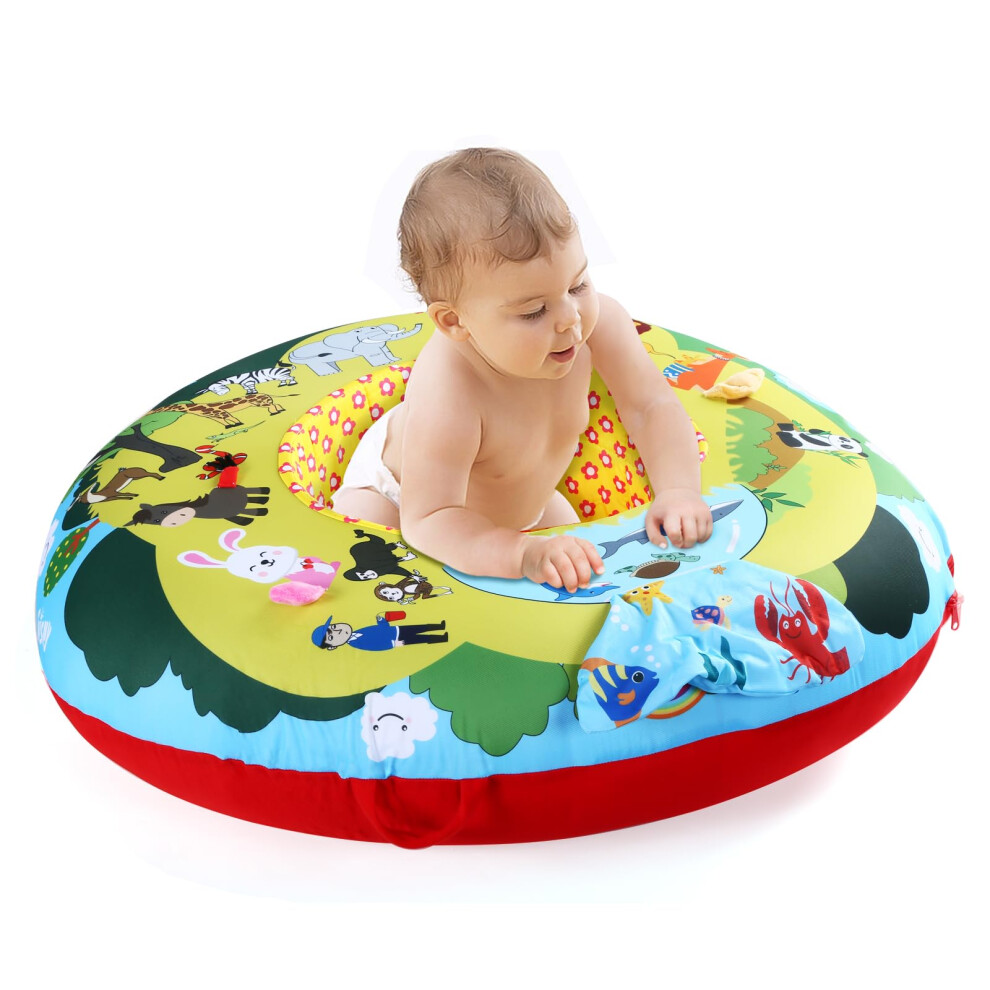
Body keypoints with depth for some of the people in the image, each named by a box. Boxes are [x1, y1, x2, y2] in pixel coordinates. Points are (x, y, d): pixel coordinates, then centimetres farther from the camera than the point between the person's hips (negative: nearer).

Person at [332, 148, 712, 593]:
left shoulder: (598, 319, -32)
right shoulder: (447, 395, -48)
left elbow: (652, 406, -24)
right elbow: (427, 520, -48)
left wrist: (676, 490, -41)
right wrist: (524, 554, -62)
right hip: (397, 493, -5)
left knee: (581, 564, 18)